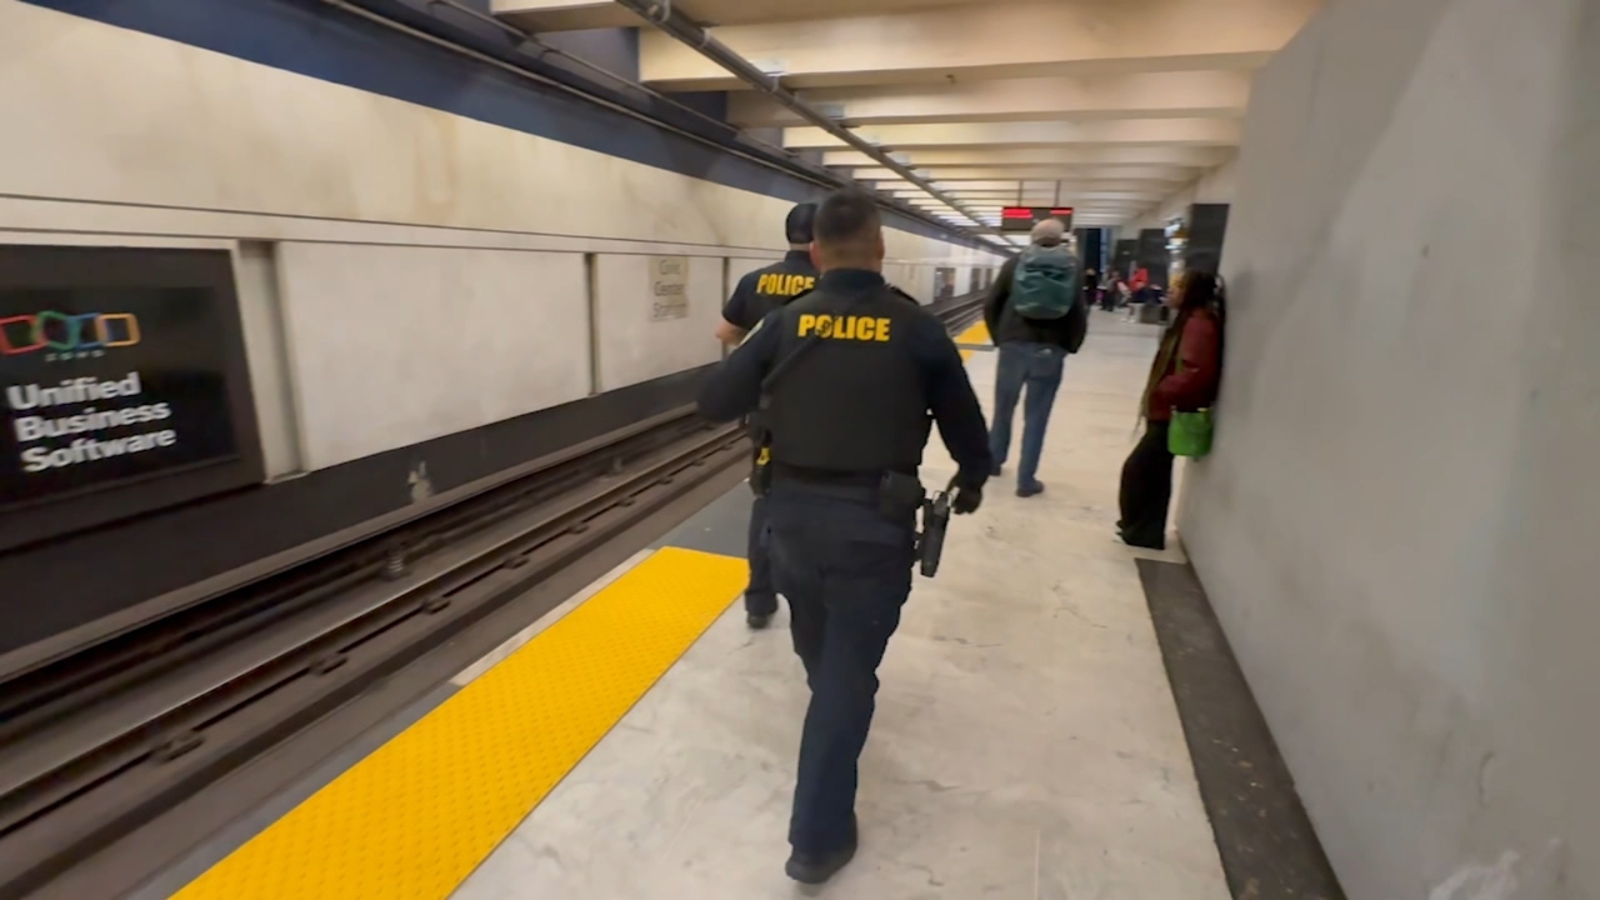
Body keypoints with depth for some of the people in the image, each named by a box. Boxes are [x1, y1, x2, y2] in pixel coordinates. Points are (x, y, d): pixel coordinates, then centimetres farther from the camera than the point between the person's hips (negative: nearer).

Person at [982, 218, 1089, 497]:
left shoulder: (1014, 264, 4)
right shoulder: (1074, 268, 2)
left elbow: (991, 305, 2)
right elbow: (1079, 314, -5)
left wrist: (999, 338, 11)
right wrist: (1068, 347, 8)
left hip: (1013, 345, 1)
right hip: (1050, 350, -1)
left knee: (1003, 408, 19)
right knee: (1036, 416, 4)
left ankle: (993, 460, 34)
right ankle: (1026, 480, 9)